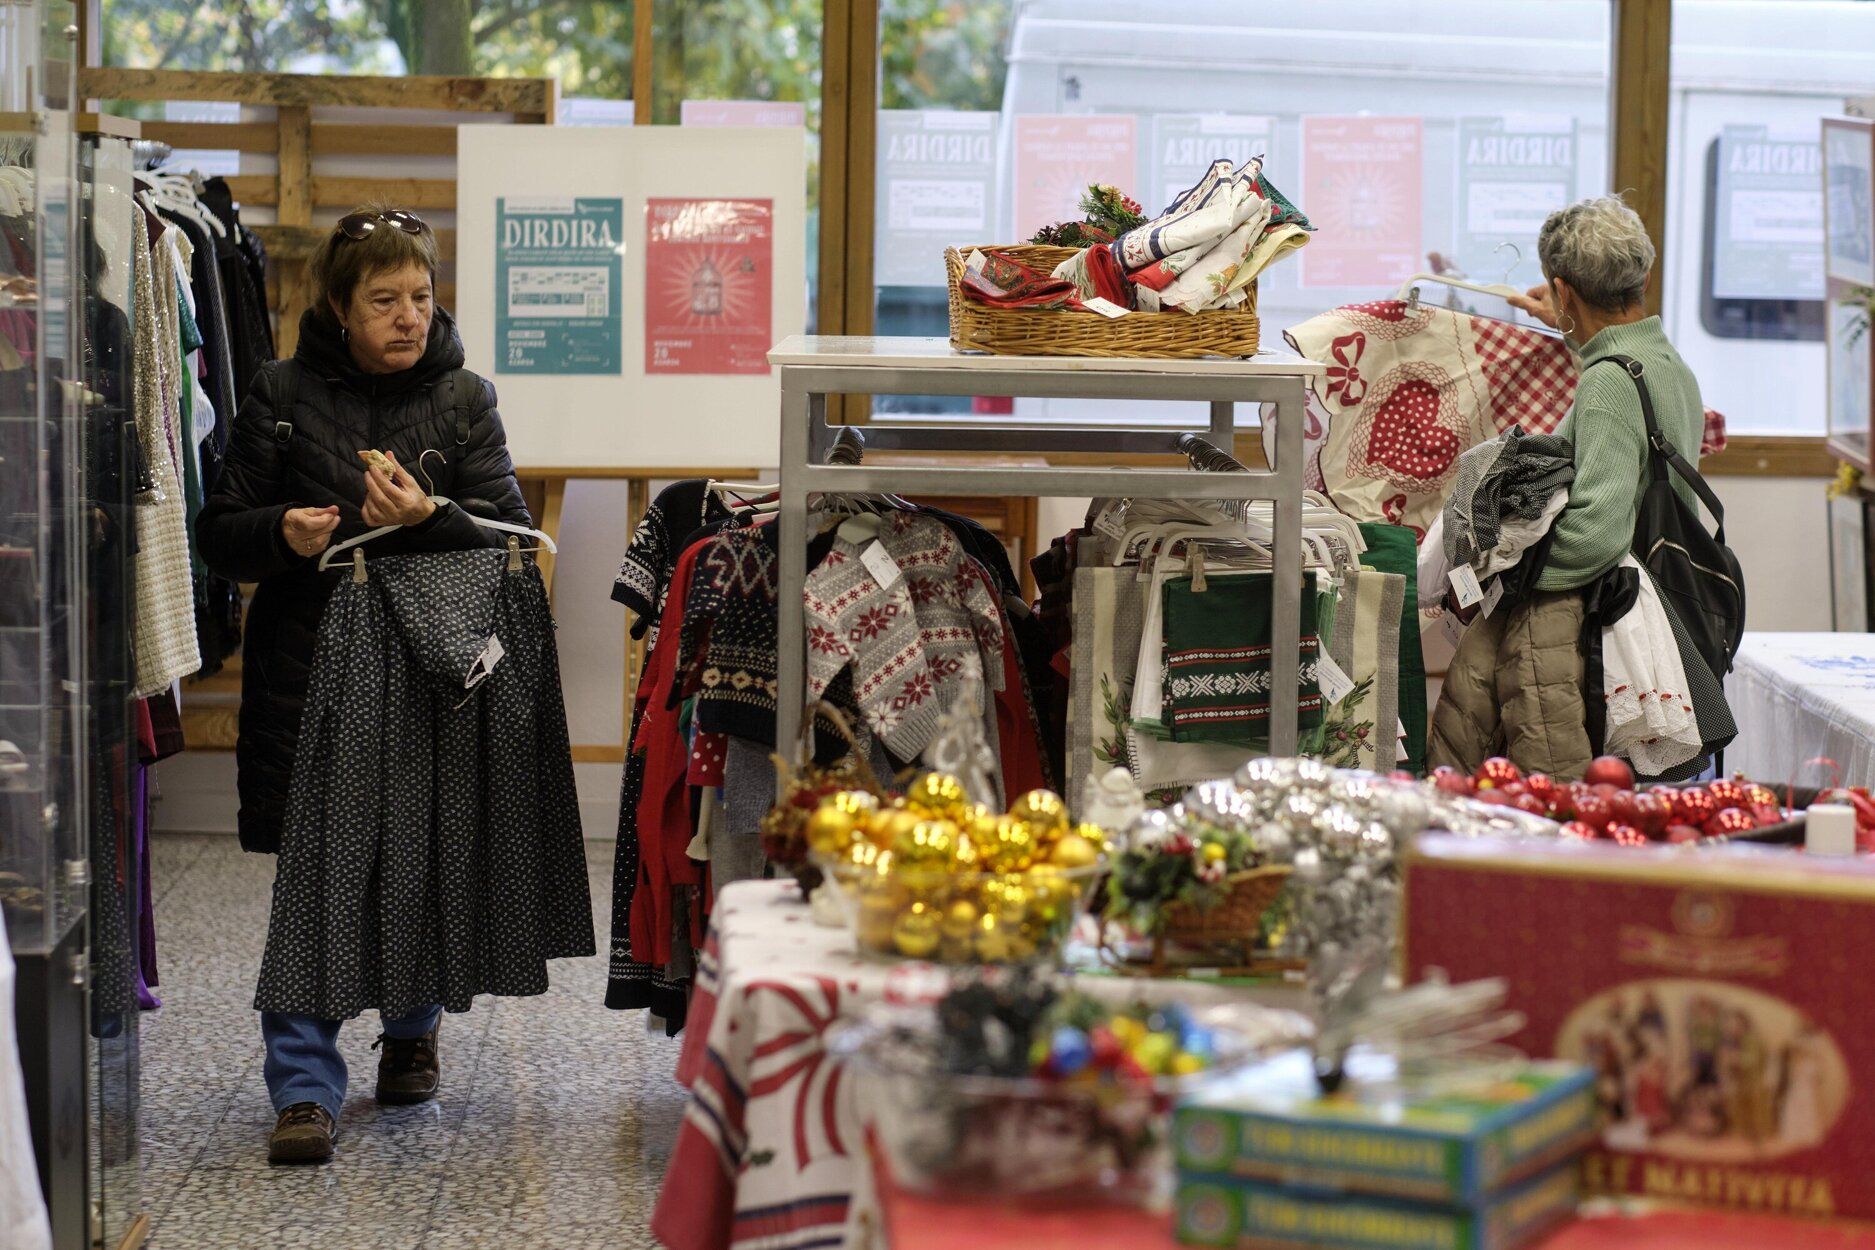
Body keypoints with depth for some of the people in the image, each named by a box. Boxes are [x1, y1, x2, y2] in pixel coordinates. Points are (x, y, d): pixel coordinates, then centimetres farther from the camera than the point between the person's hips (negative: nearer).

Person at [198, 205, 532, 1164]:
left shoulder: (464, 399, 6)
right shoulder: (284, 398, 3)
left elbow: (508, 532, 0)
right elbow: (219, 535, 4)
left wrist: (430, 516, -19)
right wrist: (282, 533, -17)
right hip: (307, 663, -1)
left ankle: (412, 1032, 35)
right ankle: (304, 1090, -2)